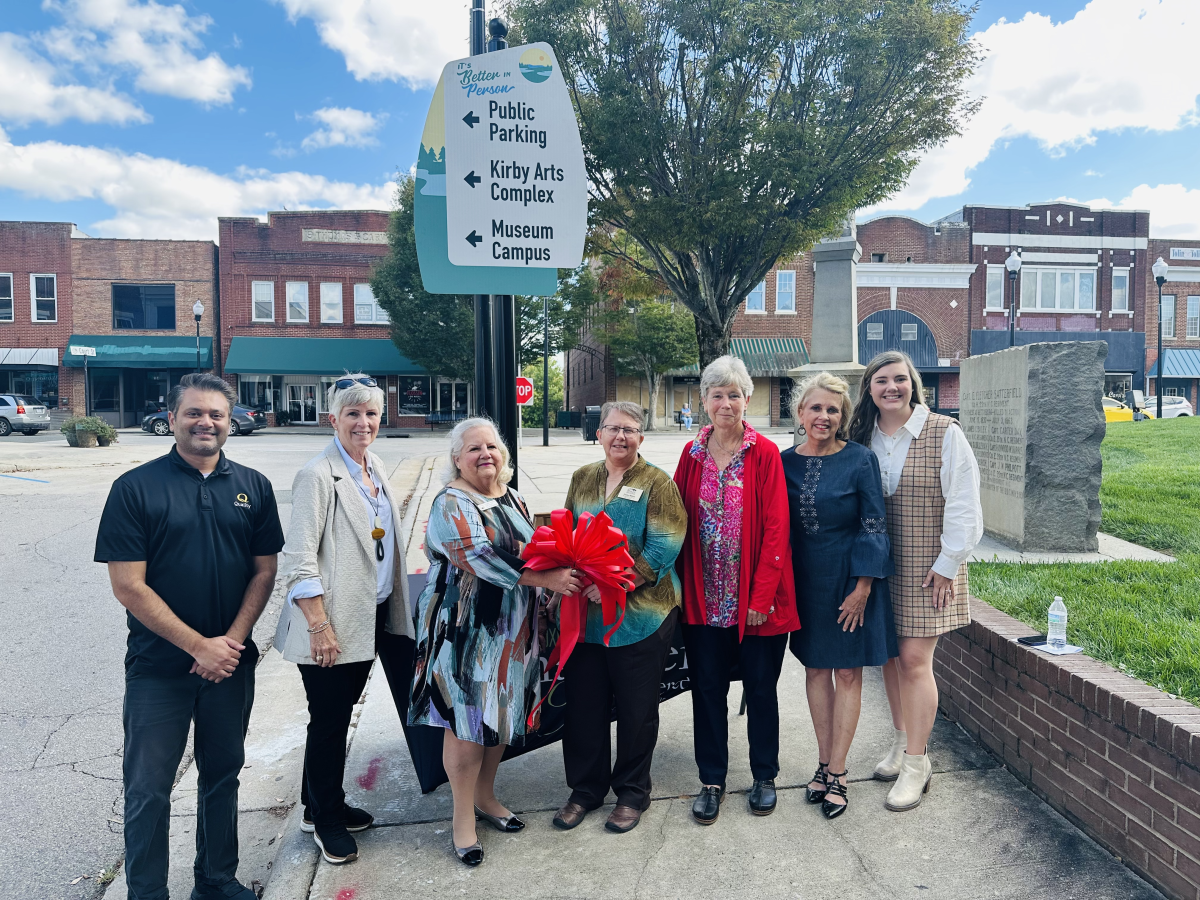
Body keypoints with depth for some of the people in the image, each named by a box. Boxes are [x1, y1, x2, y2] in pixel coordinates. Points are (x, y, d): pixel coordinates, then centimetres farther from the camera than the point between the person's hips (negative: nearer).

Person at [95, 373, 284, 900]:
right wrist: (200, 646, -14)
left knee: (222, 775, 16)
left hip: (231, 662, 3)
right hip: (158, 667, -3)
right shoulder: (135, 488, -8)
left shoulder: (252, 487, 2)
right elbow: (128, 586, -12)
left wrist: (232, 640, -9)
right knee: (148, 789, 7)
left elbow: (264, 570, 3)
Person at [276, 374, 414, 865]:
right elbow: (298, 562, -19)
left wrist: (392, 606, 16)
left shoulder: (374, 469, 9)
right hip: (331, 625, -7)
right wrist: (320, 627, -20)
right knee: (329, 721, 9)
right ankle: (325, 818, 29)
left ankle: (322, 806, 38)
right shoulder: (318, 476, -16)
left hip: (371, 617, 8)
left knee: (339, 716, 20)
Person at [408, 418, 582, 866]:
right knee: (468, 719, 1)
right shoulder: (451, 505, -13)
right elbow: (481, 559, -25)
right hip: (466, 628, -7)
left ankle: (485, 795, 36)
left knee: (502, 712, 16)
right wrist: (547, 579, -27)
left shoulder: (512, 500, 11)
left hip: (511, 628, 7)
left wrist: (562, 567, -5)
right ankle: (463, 818, 18)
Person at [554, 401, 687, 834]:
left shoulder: (657, 483, -4)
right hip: (585, 613, 4)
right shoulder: (582, 478, 11)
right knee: (583, 704, 11)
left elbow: (662, 549, -13)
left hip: (640, 614, -4)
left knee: (636, 709, 8)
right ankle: (586, 789, 31)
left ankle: (632, 792, 29)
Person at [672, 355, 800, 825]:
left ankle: (764, 777, 32)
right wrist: (681, 586, 0)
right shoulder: (693, 454, 4)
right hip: (705, 597, 3)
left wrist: (762, 596, -14)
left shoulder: (765, 454, -7)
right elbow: (678, 523, 6)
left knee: (761, 687, 12)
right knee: (707, 688, 11)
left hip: (756, 598, -3)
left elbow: (776, 529, -10)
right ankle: (711, 780, 28)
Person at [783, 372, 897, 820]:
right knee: (815, 668, 12)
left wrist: (862, 587, -12)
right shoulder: (786, 461, 0)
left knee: (848, 672, 5)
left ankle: (837, 772, 17)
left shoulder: (860, 459, -9)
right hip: (804, 578, 4)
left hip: (848, 578, -3)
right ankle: (824, 761, 27)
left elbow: (874, 526, -8)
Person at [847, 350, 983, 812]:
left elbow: (963, 505, -8)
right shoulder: (863, 437, 6)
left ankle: (916, 763, 9)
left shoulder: (944, 433, -7)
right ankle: (902, 740, 30)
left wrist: (948, 563, -10)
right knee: (890, 654, 11)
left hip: (927, 566, -4)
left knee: (914, 658, -4)